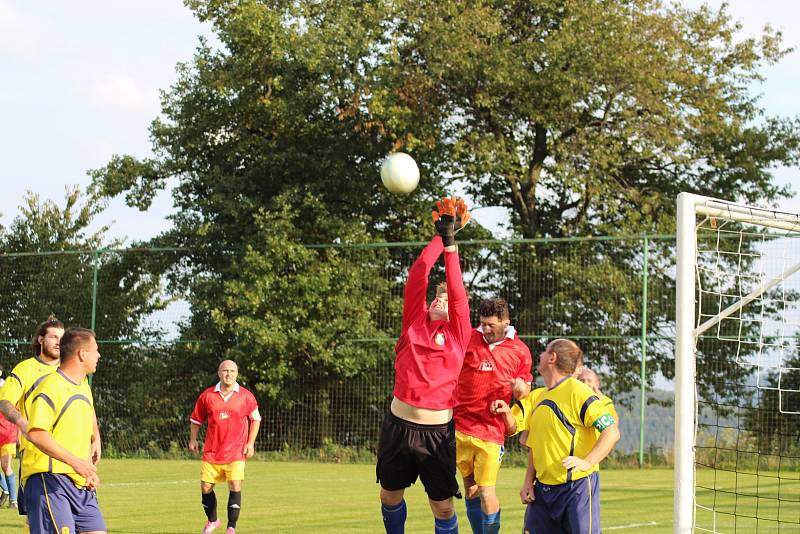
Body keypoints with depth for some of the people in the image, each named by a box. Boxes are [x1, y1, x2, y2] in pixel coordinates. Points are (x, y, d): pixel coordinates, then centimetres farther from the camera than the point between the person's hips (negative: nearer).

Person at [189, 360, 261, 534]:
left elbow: (255, 419, 9)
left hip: (236, 452, -2)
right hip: (211, 452, 2)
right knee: (205, 487, 5)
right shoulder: (207, 395, 0)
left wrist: (250, 443, 2)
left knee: (235, 486, -14)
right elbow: (196, 419, 13)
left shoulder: (246, 396, -2)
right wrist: (193, 439, 4)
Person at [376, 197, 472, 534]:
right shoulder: (414, 324, 10)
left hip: (437, 429, -2)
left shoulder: (458, 334, 7)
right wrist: (439, 238, 4)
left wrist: (450, 243, 3)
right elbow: (417, 277, 4)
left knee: (443, 506, -1)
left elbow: (457, 291, -1)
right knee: (390, 495, 13)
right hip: (399, 422, 2)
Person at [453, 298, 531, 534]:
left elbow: (524, 389, 15)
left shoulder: (520, 351, 4)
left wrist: (522, 388, -10)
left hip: (491, 431, -1)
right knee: (470, 486, 8)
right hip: (460, 426, 1)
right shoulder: (468, 339, 1)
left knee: (486, 491, -8)